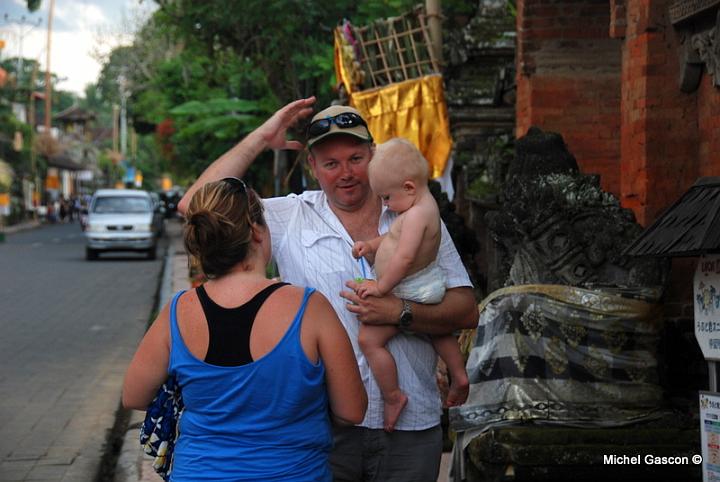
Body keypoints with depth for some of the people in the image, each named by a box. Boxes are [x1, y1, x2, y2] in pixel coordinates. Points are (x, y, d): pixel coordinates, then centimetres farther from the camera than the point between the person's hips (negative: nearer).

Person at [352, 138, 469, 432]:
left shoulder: (416, 214, -26)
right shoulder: (424, 204, 7)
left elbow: (404, 257, -33)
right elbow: (398, 239, 21)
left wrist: (381, 287, -26)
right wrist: (372, 245, 8)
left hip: (409, 293, -11)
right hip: (430, 283, 11)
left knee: (369, 339, -11)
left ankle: (393, 397, -5)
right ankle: (459, 376, 43)